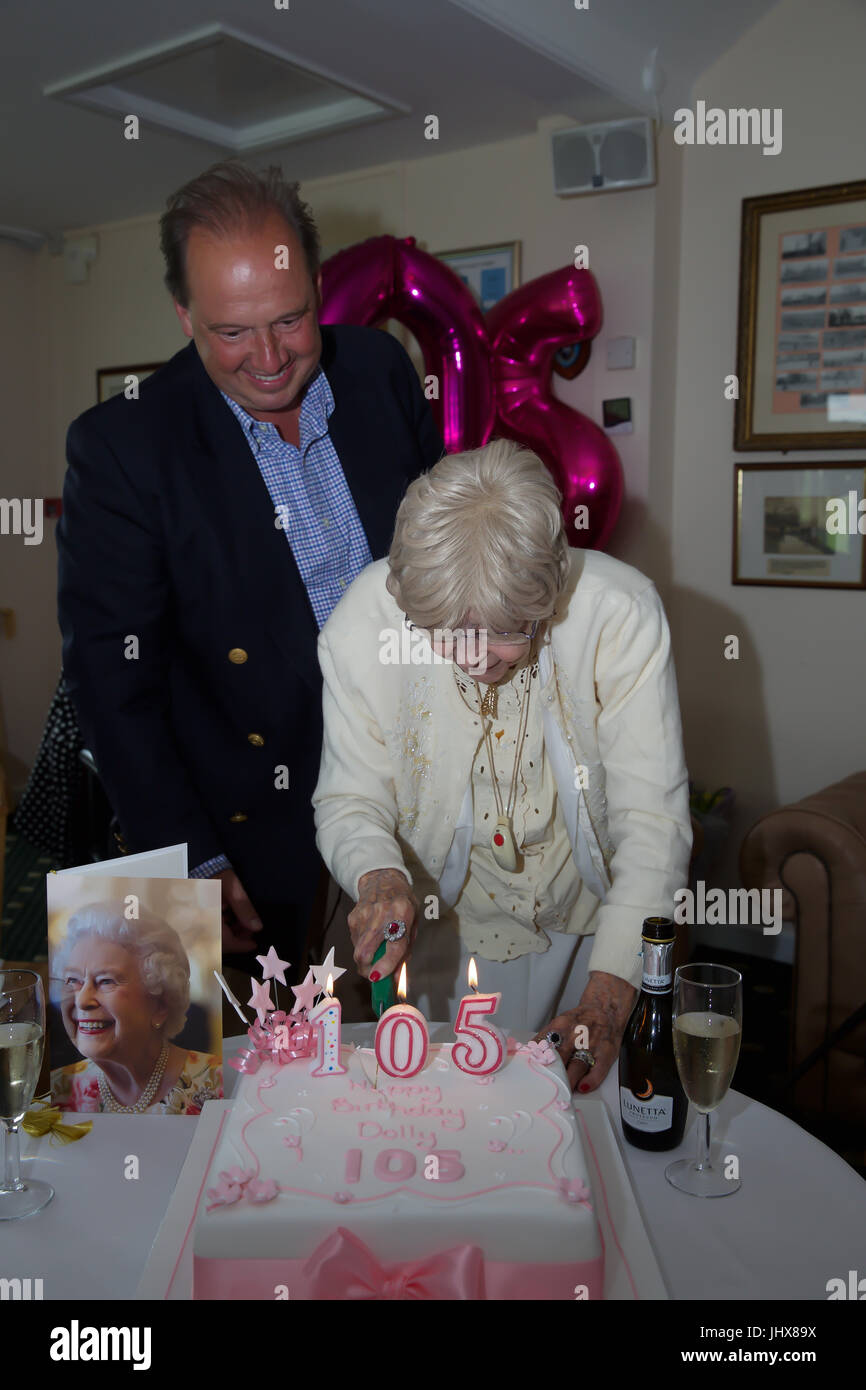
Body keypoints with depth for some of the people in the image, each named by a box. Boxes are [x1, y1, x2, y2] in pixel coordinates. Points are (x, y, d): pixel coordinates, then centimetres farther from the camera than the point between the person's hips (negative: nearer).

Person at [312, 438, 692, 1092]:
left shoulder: (621, 612, -28)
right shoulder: (363, 622, -25)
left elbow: (653, 817, -25)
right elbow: (350, 800, -13)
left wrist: (609, 995, -32)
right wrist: (378, 875, -36)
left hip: (593, 922, 0)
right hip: (445, 930, 0)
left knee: (599, 1090, 25)